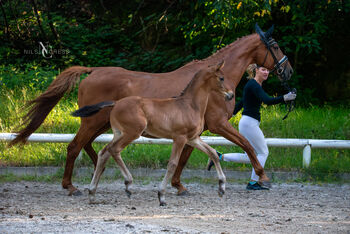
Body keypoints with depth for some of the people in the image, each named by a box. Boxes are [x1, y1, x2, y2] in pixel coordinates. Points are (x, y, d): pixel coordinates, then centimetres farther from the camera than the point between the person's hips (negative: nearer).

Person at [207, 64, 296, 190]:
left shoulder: (255, 85, 15)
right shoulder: (253, 85, -15)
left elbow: (241, 102, 25)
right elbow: (267, 100, -30)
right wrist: (285, 98, -37)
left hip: (246, 123, 10)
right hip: (250, 123, -10)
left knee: (250, 157, 13)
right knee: (263, 152, -1)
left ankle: (219, 157, 13)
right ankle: (253, 183, 3)